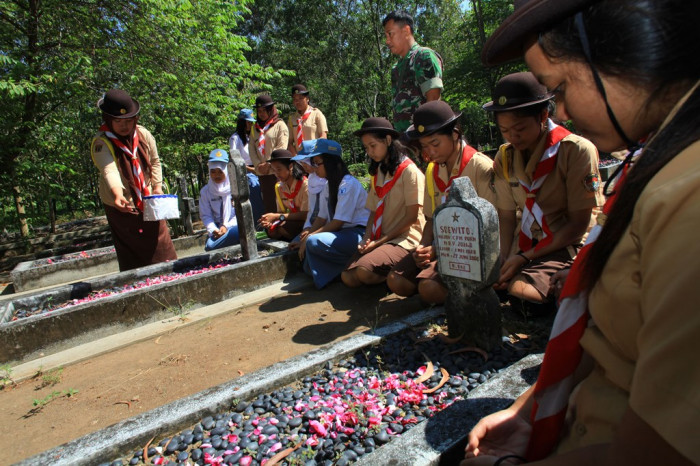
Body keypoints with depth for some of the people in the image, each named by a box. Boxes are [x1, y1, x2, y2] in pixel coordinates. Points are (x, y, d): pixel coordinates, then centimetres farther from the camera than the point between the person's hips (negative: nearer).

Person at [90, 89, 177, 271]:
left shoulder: (144, 135, -3)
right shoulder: (101, 143, -17)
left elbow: (155, 161, 9)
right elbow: (109, 170, -35)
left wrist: (157, 186, -2)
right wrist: (117, 194, -52)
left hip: (148, 202, 4)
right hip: (122, 207, -4)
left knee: (161, 242, 9)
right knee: (132, 257, 1)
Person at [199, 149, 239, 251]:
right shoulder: (205, 191, 10)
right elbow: (205, 215, 7)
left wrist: (227, 226, -14)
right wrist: (213, 230, -13)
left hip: (235, 226, -2)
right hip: (217, 230, 2)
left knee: (236, 231, -39)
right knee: (210, 246, -28)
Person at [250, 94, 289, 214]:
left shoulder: (280, 125, 2)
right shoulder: (255, 127, 18)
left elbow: (282, 147, -8)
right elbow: (252, 148, 11)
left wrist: (269, 163, -12)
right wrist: (258, 164, -4)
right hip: (261, 172, 5)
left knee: (277, 201, -7)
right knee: (267, 201, 7)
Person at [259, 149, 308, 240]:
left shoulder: (305, 185, -17)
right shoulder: (279, 187, 5)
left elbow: (305, 215, -21)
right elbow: (282, 212, 5)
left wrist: (277, 216, -23)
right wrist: (272, 219, -19)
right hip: (291, 221, 6)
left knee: (282, 227, -30)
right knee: (271, 230, -22)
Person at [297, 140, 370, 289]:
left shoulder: (348, 184, -16)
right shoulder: (328, 186, 13)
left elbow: (337, 223, -18)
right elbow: (322, 218, 11)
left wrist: (309, 237, -15)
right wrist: (305, 238, -4)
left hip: (359, 233, -9)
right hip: (342, 232, 9)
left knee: (314, 242, -29)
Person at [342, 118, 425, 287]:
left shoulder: (409, 171, -6)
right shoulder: (377, 173, 17)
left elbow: (411, 216, -11)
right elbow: (373, 212, 13)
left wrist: (379, 241, -12)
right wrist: (366, 240, -5)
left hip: (405, 238, -6)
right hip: (379, 240, 7)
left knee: (364, 270, -31)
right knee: (348, 277, -17)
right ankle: (389, 274, 5)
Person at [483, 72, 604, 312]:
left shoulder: (577, 151, -14)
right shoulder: (505, 156, 1)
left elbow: (578, 224, -11)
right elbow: (506, 217, 1)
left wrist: (525, 257, -17)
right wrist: (503, 262, -15)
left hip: (566, 246, -4)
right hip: (525, 244, 4)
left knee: (519, 289, -30)